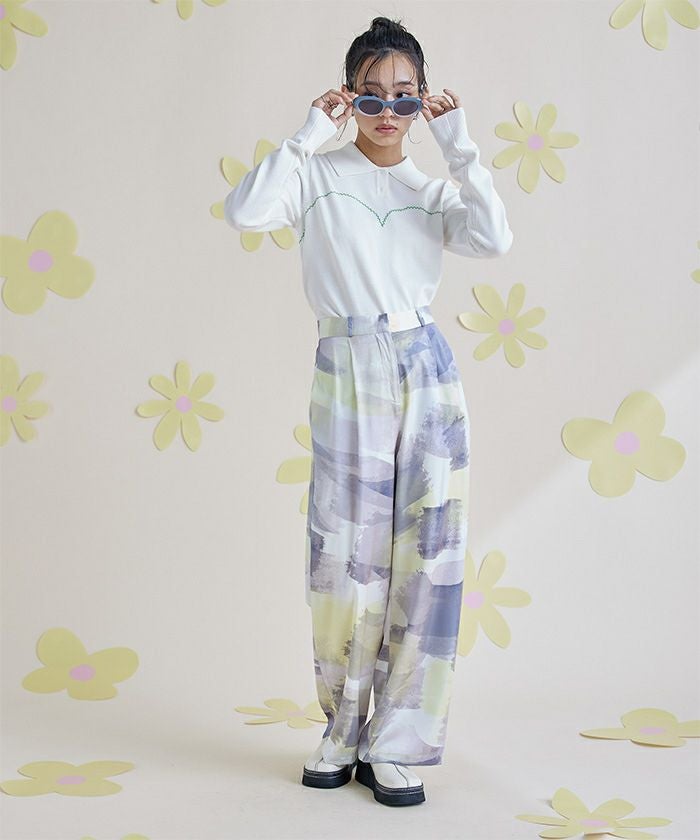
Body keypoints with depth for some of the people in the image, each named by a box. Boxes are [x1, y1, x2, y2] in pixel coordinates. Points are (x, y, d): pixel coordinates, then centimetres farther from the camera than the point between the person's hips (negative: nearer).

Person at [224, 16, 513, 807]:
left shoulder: (433, 190, 13)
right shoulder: (319, 175, 6)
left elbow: (495, 239, -6)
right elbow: (243, 211, -13)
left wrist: (459, 148, -4)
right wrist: (308, 134, -10)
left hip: (427, 372, 3)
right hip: (349, 373, -2)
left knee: (429, 551, -2)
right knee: (346, 557, -1)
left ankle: (394, 745, 8)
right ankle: (343, 731, 19)